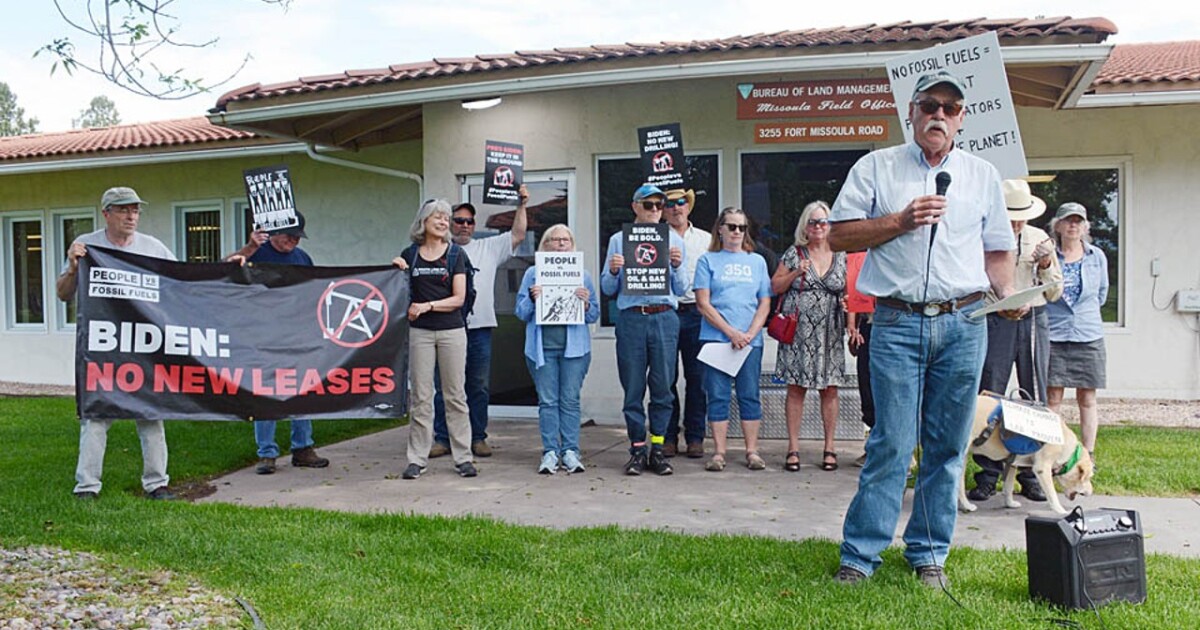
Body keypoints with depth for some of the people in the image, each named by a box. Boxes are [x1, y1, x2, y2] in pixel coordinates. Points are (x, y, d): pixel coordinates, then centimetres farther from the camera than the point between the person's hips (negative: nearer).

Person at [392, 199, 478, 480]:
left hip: (451, 330, -1)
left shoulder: (456, 254, 4)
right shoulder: (410, 254, 9)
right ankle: (417, 459, 10)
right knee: (421, 396, 3)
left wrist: (428, 305, -14)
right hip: (419, 331, 1)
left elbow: (459, 298, -3)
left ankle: (463, 457, 9)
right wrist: (398, 272, -2)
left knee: (455, 395, 3)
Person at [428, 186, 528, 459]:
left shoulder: (488, 247, 14)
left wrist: (521, 205, 4)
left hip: (479, 327, 2)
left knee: (479, 386, 7)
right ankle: (442, 439, 11)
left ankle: (478, 438, 15)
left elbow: (518, 235, 10)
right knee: (444, 387, 3)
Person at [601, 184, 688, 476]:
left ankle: (658, 449, 10)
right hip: (631, 318, -1)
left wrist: (677, 266, -6)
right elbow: (608, 289, 10)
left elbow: (682, 290, 11)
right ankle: (637, 449, 11)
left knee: (662, 387, 1)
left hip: (664, 318, 1)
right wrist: (613, 271, -9)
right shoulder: (618, 240, 12)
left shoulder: (674, 240, 15)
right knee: (633, 388, 1)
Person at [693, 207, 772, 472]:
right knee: (718, 396, -1)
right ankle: (719, 452, 5)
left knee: (750, 395, 3)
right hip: (716, 338, -2)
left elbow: (765, 304, 9)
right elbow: (703, 304, -2)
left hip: (751, 340, 2)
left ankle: (752, 451, 10)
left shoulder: (757, 261, 13)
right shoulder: (708, 260, 6)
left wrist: (749, 334, -7)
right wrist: (731, 332, -11)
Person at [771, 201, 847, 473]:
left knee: (829, 389, 2)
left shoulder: (841, 256, 9)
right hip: (799, 332, -1)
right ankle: (793, 448, 5)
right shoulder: (794, 254, 6)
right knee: (796, 388, -1)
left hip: (830, 334, 1)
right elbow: (775, 287, 8)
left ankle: (829, 448, 11)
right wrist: (797, 273, -8)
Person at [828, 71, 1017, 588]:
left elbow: (997, 250, 17)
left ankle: (928, 555, 18)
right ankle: (859, 555, 4)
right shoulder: (876, 167, 8)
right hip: (897, 322, -3)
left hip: (963, 323, 3)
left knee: (946, 446, 6)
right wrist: (899, 221, -9)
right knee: (891, 444, -6)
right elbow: (838, 236, 2)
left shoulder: (983, 175, 16)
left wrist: (1008, 294, -2)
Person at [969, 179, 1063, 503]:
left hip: (1034, 321, 4)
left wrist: (1046, 266, -3)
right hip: (995, 322, -4)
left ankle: (1031, 473, 15)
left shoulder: (1039, 239, 10)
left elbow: (1054, 293, 13)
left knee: (1034, 399, 6)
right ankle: (988, 474, 5)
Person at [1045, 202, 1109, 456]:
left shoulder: (1097, 256, 8)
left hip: (1088, 336, 2)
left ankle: (1088, 455, 12)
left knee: (1087, 399, 5)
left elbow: (1101, 294, 19)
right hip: (1054, 336, -2)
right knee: (1052, 398, -2)